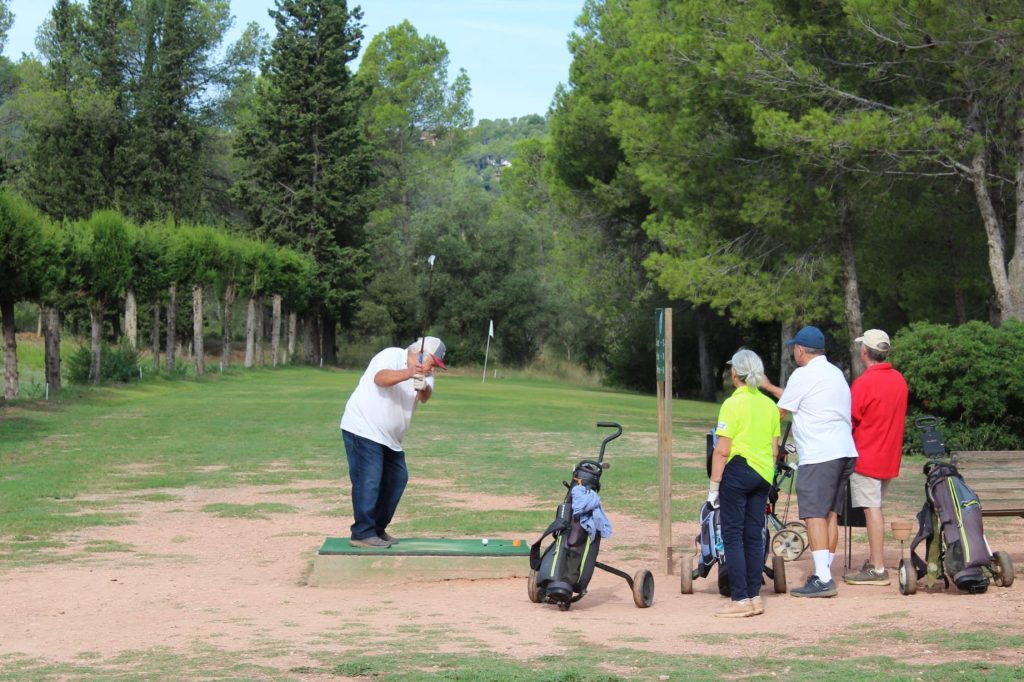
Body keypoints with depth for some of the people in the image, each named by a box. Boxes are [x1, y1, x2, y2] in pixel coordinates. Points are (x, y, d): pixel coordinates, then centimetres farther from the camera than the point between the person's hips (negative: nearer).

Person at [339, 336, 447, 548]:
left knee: (398, 479, 12)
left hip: (390, 439, 9)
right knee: (369, 480, -15)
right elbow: (380, 378, -35)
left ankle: (377, 530, 21)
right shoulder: (392, 356, -13)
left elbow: (425, 397, -12)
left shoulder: (425, 374, 9)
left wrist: (423, 387, -36)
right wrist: (410, 374, -50)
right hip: (363, 430, -9)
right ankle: (363, 533, -13)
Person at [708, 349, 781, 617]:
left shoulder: (733, 404, -10)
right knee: (754, 535, 10)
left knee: (733, 535, -2)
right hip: (763, 474, 6)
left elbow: (722, 450, -13)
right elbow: (774, 449, 14)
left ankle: (740, 600, -5)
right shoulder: (770, 404, 10)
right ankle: (755, 597, 12)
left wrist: (714, 484, -8)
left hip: (738, 470, -6)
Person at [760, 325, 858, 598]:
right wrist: (770, 388, 40)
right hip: (845, 451, 9)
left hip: (818, 455, -9)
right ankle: (825, 572, 16)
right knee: (831, 515, 13)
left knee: (814, 515, -10)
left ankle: (822, 580, -16)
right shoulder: (835, 373, 19)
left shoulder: (803, 375, -8)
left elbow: (779, 412, -1)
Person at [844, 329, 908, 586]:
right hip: (890, 456, 7)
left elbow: (849, 421, -12)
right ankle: (874, 561, 20)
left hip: (866, 456, -7)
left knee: (872, 510, -6)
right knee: (875, 509, 15)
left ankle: (878, 569, -6)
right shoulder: (899, 380, 7)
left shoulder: (863, 383, -16)